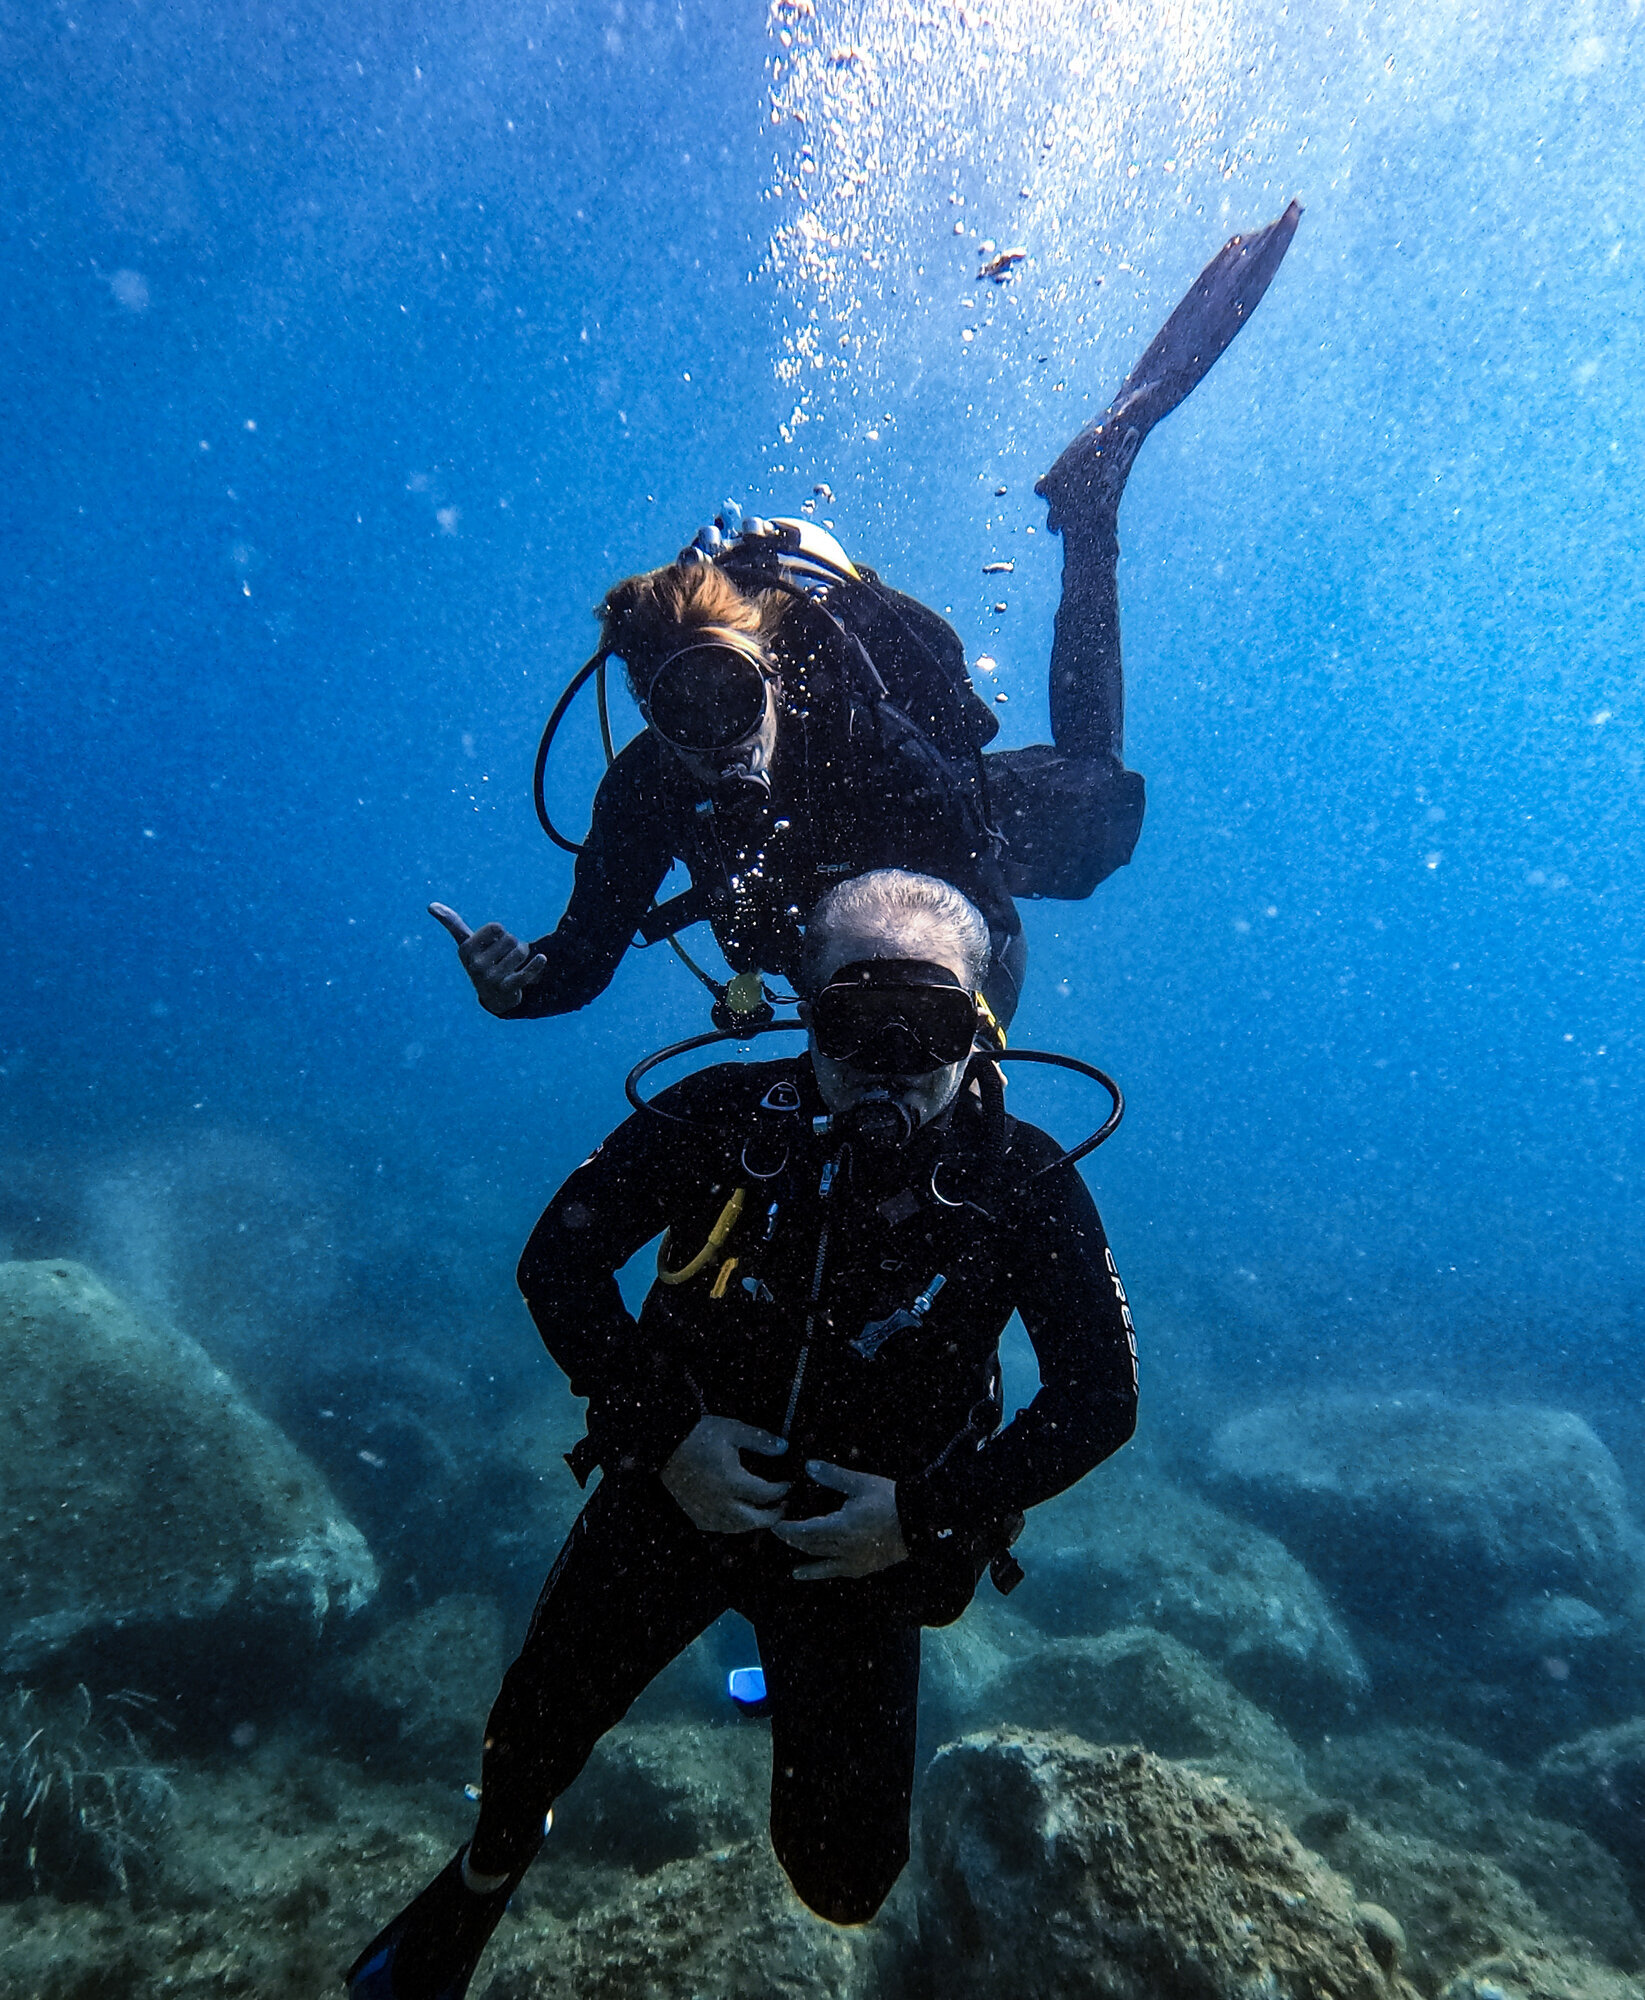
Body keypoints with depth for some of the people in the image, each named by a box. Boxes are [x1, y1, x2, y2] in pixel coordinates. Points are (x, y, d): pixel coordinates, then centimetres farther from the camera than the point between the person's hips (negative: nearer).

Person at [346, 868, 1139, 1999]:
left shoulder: (1025, 1183, -19)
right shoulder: (732, 1118, -20)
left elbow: (1103, 1400, -12)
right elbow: (558, 1258, -12)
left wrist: (928, 1514, -18)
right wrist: (663, 1429, -19)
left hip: (862, 1535, 0)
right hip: (680, 1484, 1)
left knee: (842, 1884, 5)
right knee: (534, 1733, 15)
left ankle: (815, 1695, 40)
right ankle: (483, 1881, 54)